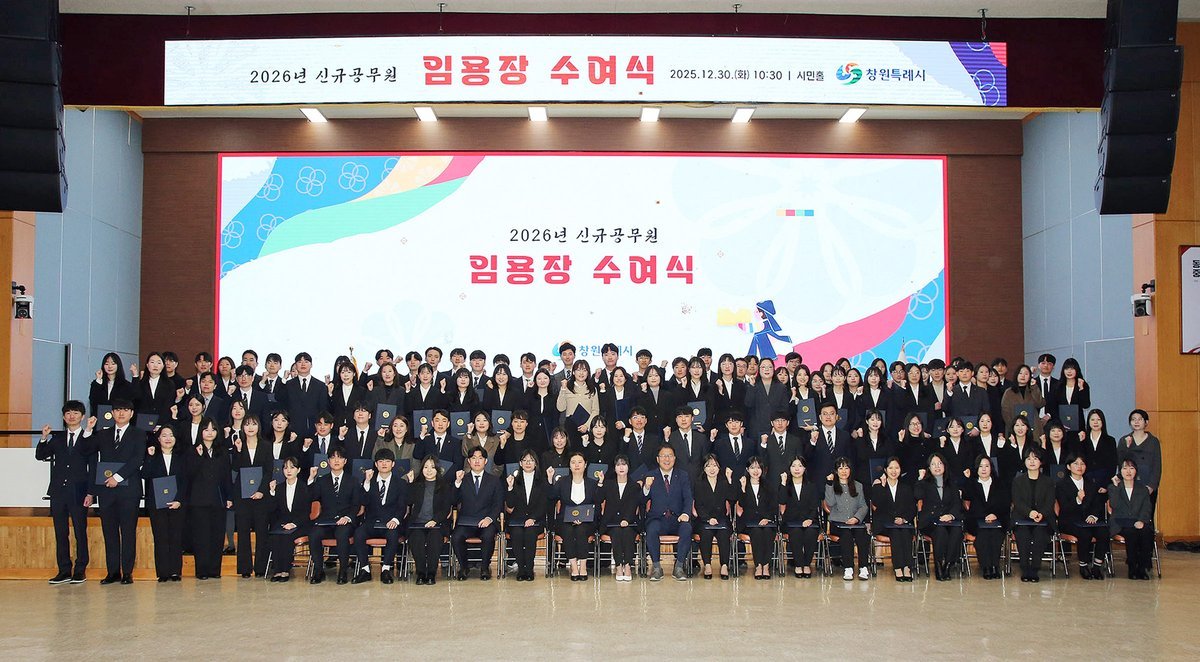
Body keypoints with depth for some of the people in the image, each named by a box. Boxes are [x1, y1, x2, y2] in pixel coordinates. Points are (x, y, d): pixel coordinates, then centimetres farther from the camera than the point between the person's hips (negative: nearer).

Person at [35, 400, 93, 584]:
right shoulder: (57, 438, 14)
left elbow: (93, 467, 0)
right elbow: (40, 456, 8)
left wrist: (90, 493, -6)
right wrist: (44, 438, -8)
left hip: (78, 492, -4)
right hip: (58, 491, 4)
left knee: (80, 532, -1)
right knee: (60, 533, 5)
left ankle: (80, 571, 5)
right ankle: (64, 571, 9)